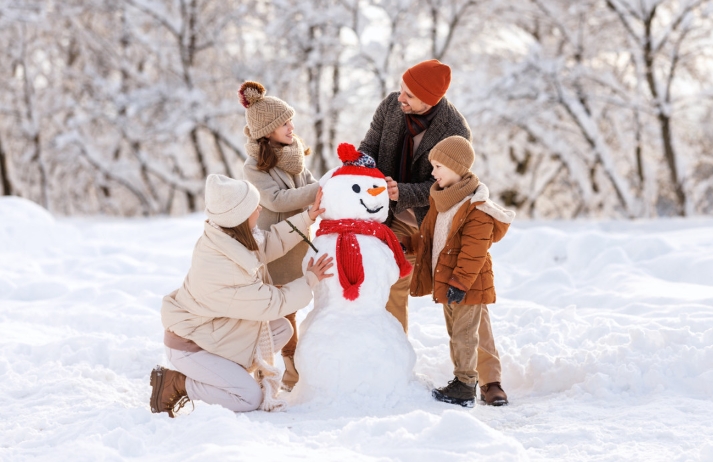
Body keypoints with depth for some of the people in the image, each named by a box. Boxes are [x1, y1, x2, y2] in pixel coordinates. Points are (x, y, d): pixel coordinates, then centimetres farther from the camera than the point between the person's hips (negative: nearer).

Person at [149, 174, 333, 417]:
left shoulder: (227, 237, -12)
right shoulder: (223, 270, -35)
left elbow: (269, 242, 5)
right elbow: (272, 303, -23)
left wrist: (308, 217, -2)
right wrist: (309, 280, -10)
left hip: (214, 329, 9)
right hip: (189, 345, -9)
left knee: (282, 328, 6)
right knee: (250, 397, -13)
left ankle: (227, 371, 11)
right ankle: (174, 383, -3)